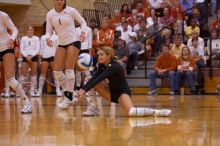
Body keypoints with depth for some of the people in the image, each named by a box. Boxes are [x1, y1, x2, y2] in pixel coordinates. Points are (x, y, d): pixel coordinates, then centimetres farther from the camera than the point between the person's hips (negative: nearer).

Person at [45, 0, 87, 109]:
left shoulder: (71, 11, -7)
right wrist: (48, 38, -19)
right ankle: (67, 94, 14)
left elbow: (83, 22, 2)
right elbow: (48, 31, 3)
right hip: (61, 43, 5)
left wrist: (83, 32, -17)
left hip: (74, 41, -5)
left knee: (69, 69, -13)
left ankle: (68, 98, -8)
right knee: (57, 71, -2)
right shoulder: (50, 14, 2)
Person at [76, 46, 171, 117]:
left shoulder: (115, 67, -27)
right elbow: (94, 78, -14)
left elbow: (99, 79, -36)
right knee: (92, 82, -11)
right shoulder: (102, 65, -4)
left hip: (122, 92, -7)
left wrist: (85, 90, -44)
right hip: (111, 92, 7)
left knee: (131, 112, -34)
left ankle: (155, 112, -18)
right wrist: (83, 89, -30)